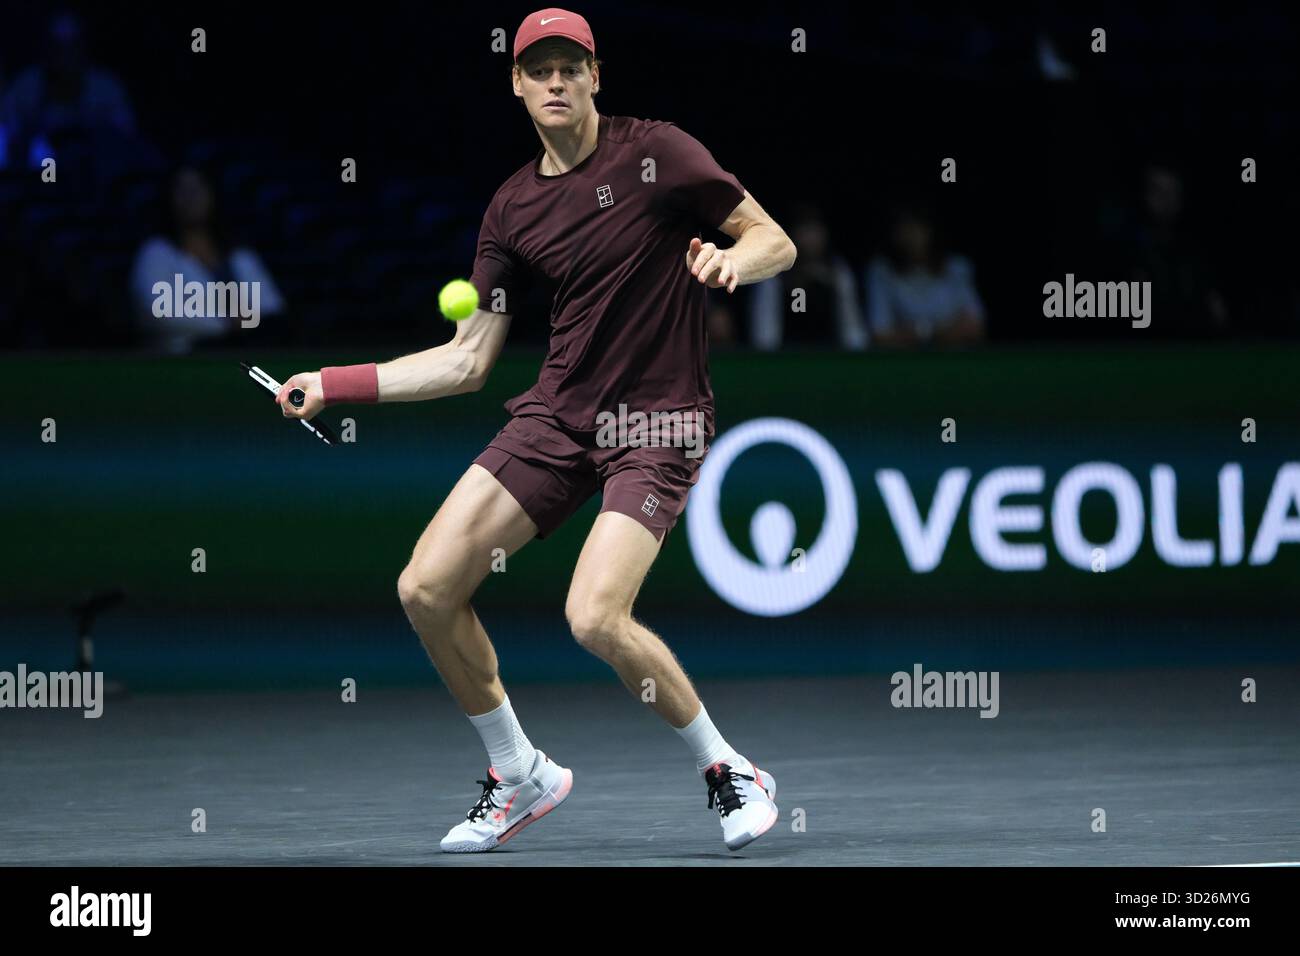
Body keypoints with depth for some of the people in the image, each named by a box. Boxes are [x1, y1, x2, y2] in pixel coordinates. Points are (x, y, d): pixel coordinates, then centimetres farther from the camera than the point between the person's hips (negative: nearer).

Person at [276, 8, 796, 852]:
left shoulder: (654, 152, -6)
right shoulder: (513, 209, 8)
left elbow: (777, 241, -2)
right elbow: (466, 362, 12)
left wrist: (730, 261, -25)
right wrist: (335, 384, 7)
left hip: (658, 421, -6)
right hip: (556, 417, 6)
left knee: (596, 617, -24)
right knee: (427, 590, -5)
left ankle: (730, 774, -3)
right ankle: (521, 775, 14)